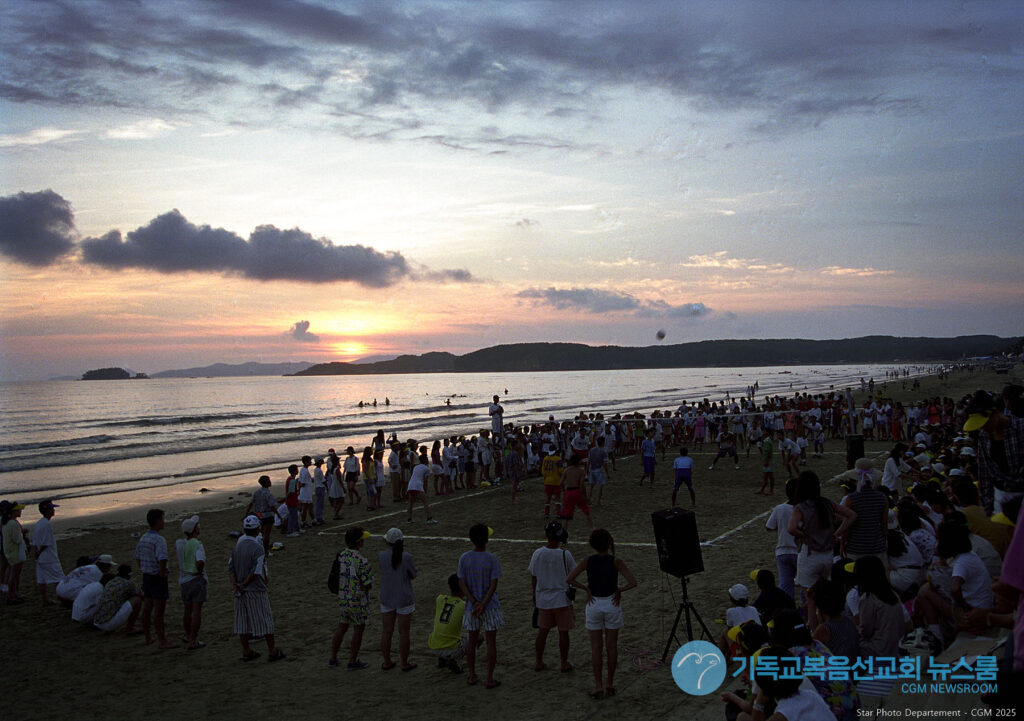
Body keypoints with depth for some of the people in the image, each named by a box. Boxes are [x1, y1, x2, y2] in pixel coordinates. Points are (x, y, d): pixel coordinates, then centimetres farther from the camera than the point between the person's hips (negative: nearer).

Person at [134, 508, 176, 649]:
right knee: (159, 611, -2)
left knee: (147, 609, 16)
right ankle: (163, 641, 4)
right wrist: (163, 572, -18)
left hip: (146, 577, 9)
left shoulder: (143, 538, 6)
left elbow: (137, 557, 19)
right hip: (158, 579, -9)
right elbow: (162, 559, -35)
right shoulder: (159, 540, -21)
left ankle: (147, 637, 27)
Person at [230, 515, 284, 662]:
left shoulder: (237, 545, 4)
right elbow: (256, 572, -20)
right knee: (265, 620, 3)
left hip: (241, 591, 7)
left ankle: (246, 651, 20)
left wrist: (235, 585, -6)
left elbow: (230, 567, 2)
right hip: (256, 590, -7)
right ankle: (272, 651, 10)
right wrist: (243, 585, -9)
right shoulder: (257, 548, -18)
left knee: (243, 621, 12)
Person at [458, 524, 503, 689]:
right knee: (491, 642, 6)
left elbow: (462, 583, -6)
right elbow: (493, 585, -15)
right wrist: (483, 604, -14)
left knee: (472, 641, 16)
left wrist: (474, 602, -8)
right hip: (490, 606, -3)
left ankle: (472, 676, 23)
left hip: (471, 606, 3)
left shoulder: (464, 558, -4)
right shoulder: (492, 559, -13)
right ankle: (489, 679, 9)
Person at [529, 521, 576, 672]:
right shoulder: (564, 554, -15)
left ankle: (539, 662, 23)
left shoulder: (537, 554, -8)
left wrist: (535, 596, 13)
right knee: (563, 632, 9)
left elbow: (533, 577, 1)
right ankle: (564, 663, 17)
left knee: (542, 631, 15)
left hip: (543, 599, 3)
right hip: (562, 599, -3)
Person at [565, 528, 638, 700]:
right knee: (611, 646, 11)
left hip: (594, 604, 1)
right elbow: (633, 582, -19)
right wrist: (619, 590, -4)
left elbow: (569, 579, -10)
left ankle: (598, 686, 8)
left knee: (596, 647, 7)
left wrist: (586, 588, -1)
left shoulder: (588, 561, -9)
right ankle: (610, 684, 19)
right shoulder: (616, 562, -13)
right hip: (612, 604, -1)